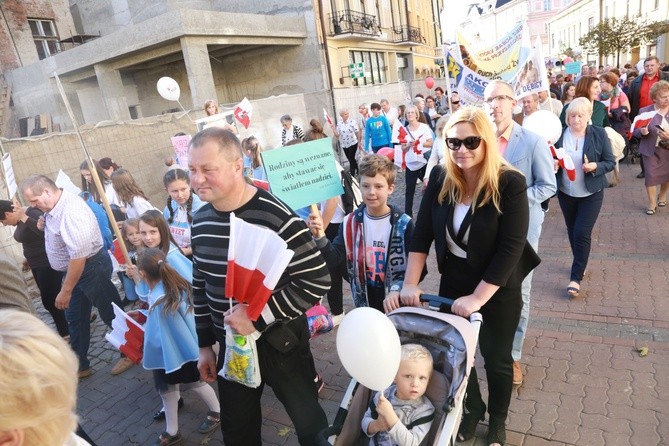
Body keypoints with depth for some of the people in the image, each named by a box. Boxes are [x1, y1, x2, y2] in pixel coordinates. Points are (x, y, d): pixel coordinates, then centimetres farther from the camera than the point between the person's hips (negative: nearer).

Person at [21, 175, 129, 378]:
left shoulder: (71, 211, -29)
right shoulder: (54, 207, 1)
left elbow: (79, 255, -30)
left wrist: (66, 291, -24)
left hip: (91, 267, -10)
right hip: (74, 268, 10)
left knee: (111, 314, 7)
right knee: (75, 318, 17)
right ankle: (79, 365, 31)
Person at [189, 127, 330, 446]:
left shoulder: (275, 217, -23)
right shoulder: (201, 221, -1)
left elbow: (317, 280, -23)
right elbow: (200, 285, 10)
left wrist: (259, 316, -26)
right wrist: (205, 344, 13)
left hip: (279, 343, -6)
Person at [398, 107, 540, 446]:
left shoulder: (510, 183, -20)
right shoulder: (440, 179, -8)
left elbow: (510, 249, -23)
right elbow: (422, 232, -8)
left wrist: (477, 298, -25)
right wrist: (410, 283, -13)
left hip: (498, 290, -3)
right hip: (453, 283, 4)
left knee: (496, 359, 15)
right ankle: (472, 408, 45)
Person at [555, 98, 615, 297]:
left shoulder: (599, 134, -9)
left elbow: (610, 162, -4)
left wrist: (596, 166, -23)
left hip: (591, 193, -3)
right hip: (566, 193, 3)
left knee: (582, 233, -7)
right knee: (572, 232, 16)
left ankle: (576, 277, 4)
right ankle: (580, 265, 38)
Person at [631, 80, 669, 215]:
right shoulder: (644, 111, -5)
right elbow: (635, 131, -2)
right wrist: (642, 131, -24)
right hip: (651, 150, -2)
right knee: (651, 175, -6)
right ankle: (652, 203, 9)